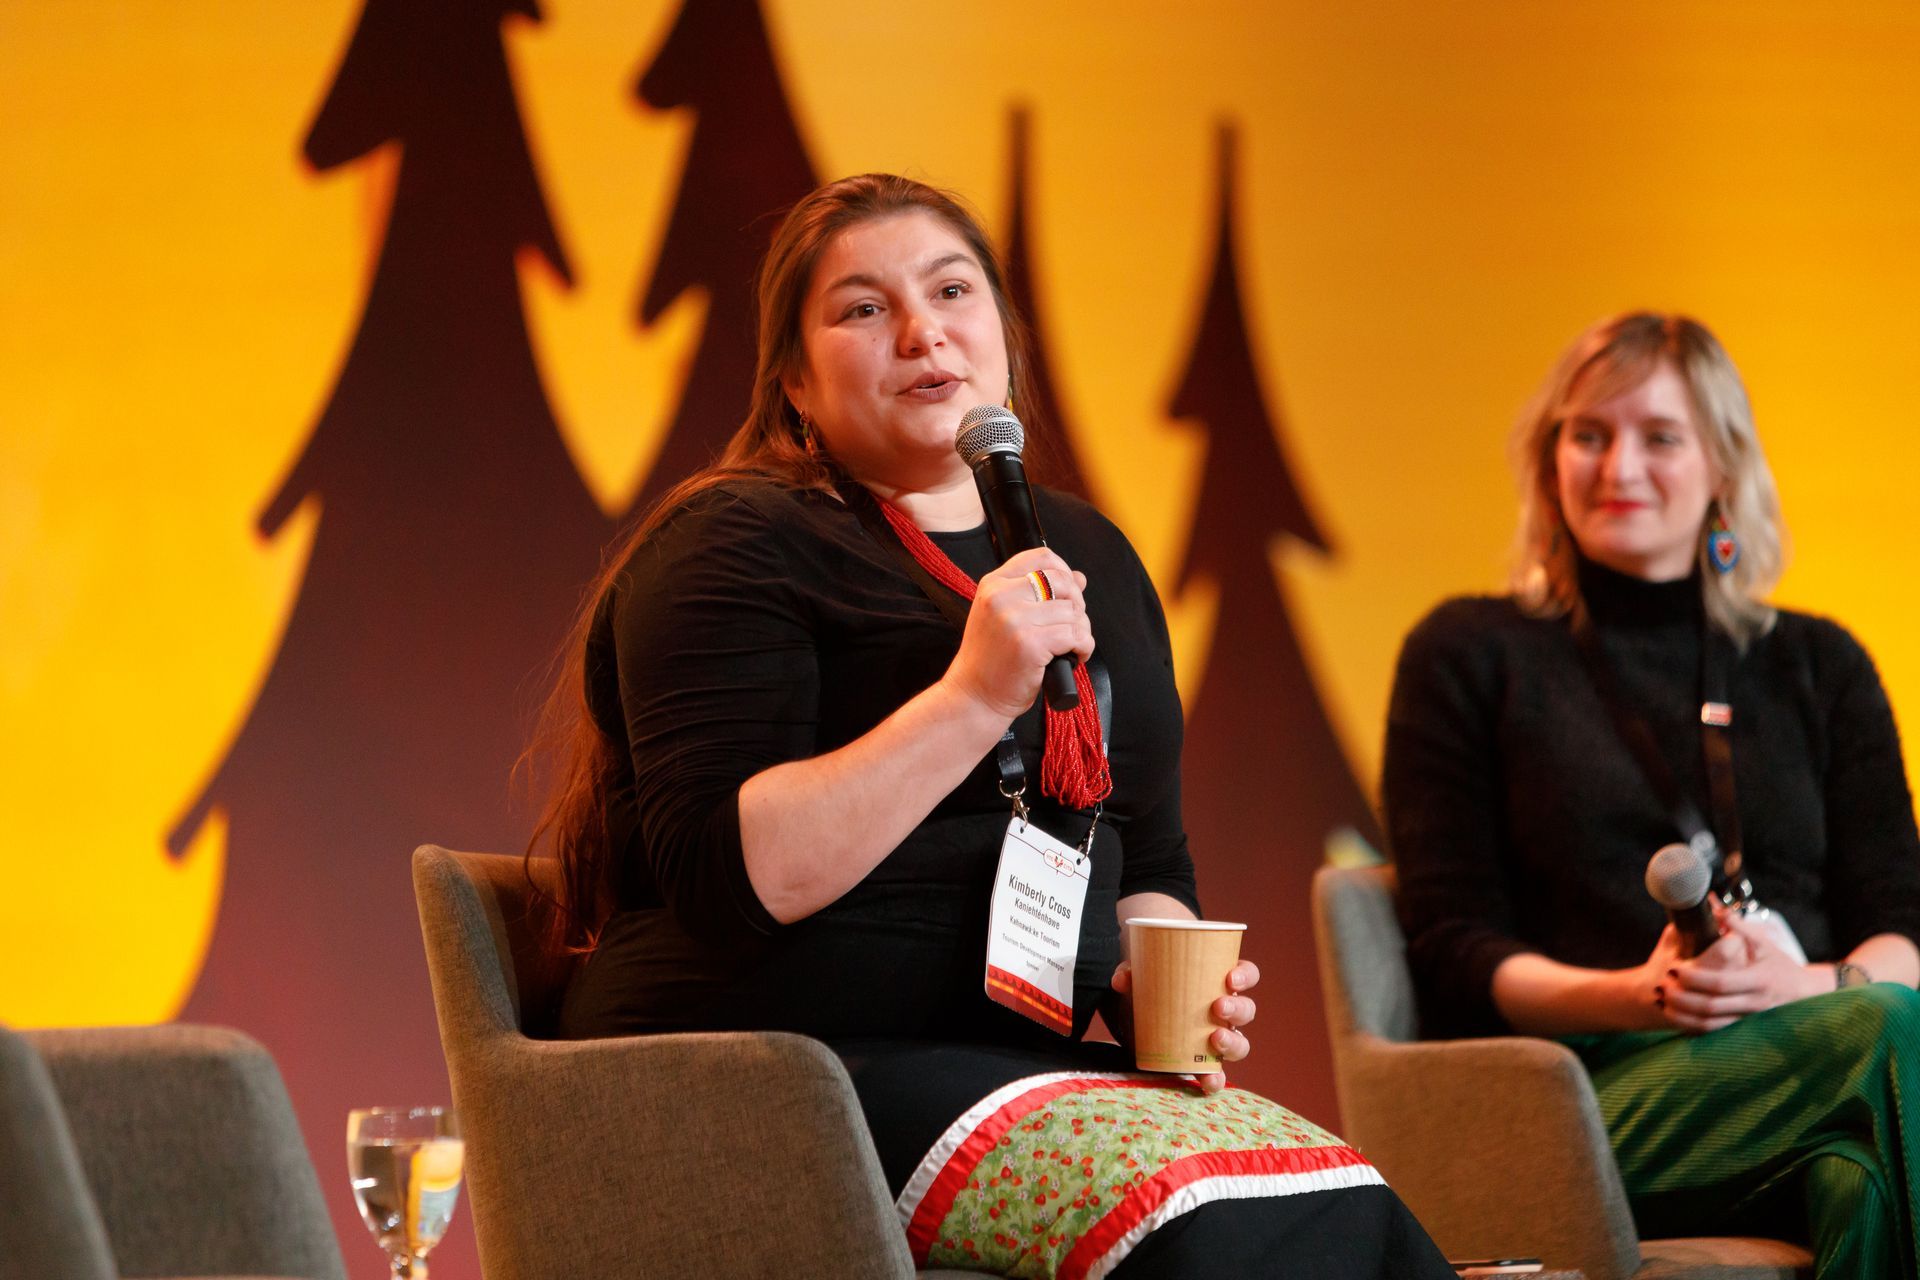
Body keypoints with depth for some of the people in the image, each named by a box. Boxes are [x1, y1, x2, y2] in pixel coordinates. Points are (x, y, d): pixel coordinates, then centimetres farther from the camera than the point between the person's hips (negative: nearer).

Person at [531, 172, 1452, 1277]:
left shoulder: (1087, 556, 21)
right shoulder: (738, 544, -2)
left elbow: (1150, 864, 28)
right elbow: (725, 876, -16)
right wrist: (972, 698, -21)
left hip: (1032, 1064, 7)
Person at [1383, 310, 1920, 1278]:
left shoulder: (1820, 666, 24)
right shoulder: (1468, 657, 16)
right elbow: (1452, 954, 7)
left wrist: (1816, 984, -10)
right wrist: (1633, 996, -12)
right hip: (1591, 1090, -3)